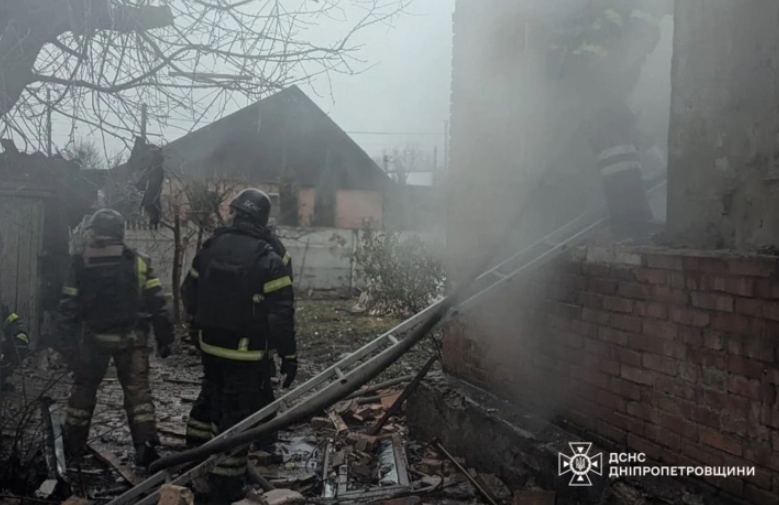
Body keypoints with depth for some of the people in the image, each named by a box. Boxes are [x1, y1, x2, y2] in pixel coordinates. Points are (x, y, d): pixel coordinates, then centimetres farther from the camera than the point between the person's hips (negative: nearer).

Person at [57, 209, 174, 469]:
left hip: (94, 337, 1)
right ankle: (145, 447, -2)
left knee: (84, 388, 17)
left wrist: (68, 342, 3)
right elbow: (156, 303, -4)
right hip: (131, 338, 0)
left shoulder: (79, 264, -2)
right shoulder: (138, 262, -2)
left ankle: (72, 444, 28)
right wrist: (164, 338, 3)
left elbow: (69, 307, -3)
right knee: (137, 390, 4)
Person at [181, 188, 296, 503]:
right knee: (237, 414, 2)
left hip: (210, 345, 6)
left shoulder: (210, 247, 2)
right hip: (247, 352, -6)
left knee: (210, 398, 27)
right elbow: (281, 314, -17)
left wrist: (198, 328, 25)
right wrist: (289, 356, -9)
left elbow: (189, 293, 10)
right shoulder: (268, 260, -16)